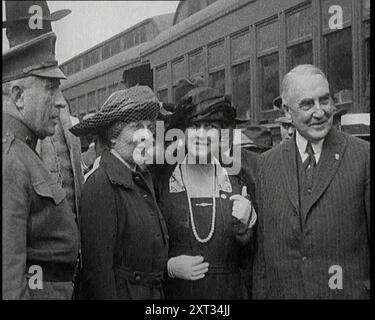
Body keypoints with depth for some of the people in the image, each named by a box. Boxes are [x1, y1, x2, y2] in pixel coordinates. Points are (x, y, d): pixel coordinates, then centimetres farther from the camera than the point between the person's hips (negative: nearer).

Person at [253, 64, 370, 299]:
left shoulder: (363, 156, -5)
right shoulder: (267, 163, 5)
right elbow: (260, 246, 7)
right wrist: (260, 293, 4)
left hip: (347, 290, -2)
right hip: (281, 291, 3)